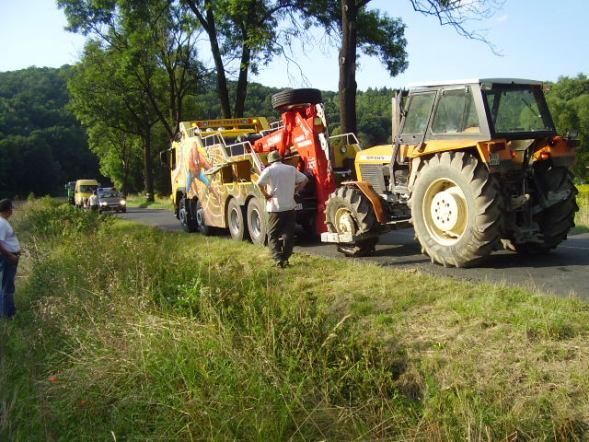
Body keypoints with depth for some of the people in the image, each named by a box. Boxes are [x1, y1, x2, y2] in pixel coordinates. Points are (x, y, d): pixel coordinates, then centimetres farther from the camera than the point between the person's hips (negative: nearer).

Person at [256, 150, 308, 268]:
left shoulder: (269, 170, -4)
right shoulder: (291, 169, 9)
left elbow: (260, 183, -20)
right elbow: (304, 180, 10)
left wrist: (265, 195, -6)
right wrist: (294, 191, 10)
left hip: (275, 208, -3)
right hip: (290, 206, 3)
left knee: (273, 235, 4)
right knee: (288, 234, 12)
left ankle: (278, 259, -9)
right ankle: (285, 258, 11)